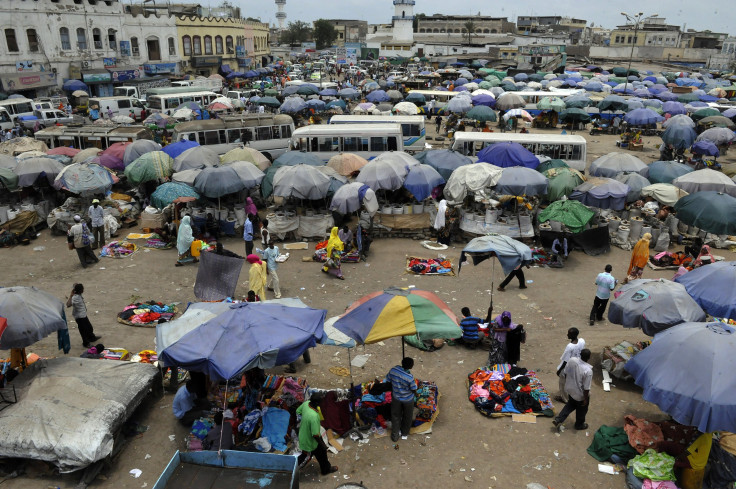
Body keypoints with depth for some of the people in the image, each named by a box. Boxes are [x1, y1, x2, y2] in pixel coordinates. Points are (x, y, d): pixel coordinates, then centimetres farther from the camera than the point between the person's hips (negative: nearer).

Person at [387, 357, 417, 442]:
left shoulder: (393, 370, -22)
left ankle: (395, 435, 38)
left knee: (395, 416, 24)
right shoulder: (410, 377, -35)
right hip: (408, 399, -3)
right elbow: (414, 390, -20)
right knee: (407, 416, 26)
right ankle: (405, 433, 47)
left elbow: (388, 382, -7)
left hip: (396, 398, 3)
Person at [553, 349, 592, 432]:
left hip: (569, 389, 5)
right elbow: (586, 388, -25)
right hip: (580, 394, -5)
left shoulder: (571, 360, -19)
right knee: (581, 409, 24)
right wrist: (586, 399, -9)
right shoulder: (588, 371, -35)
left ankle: (558, 420, 30)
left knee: (571, 404, 31)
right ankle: (579, 425, 48)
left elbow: (566, 373, -2)